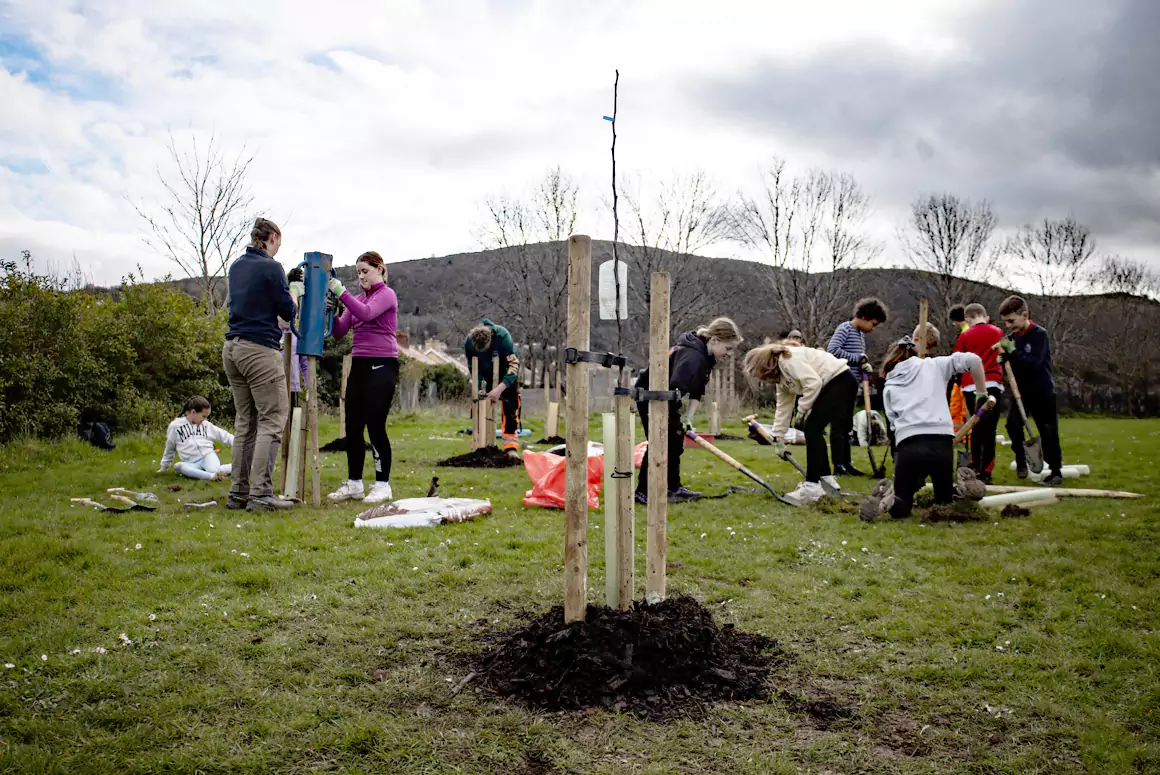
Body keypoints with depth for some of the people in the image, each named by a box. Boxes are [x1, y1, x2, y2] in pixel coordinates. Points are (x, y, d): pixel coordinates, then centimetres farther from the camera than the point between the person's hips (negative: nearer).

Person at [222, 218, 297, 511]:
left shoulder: (236, 266, 15)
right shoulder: (271, 267, -9)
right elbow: (288, 312, -6)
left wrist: (283, 290, 27)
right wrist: (295, 292, 13)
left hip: (232, 349, 8)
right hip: (261, 350, -8)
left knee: (245, 422, 12)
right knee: (272, 421, -4)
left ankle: (237, 492, 13)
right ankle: (260, 494, -8)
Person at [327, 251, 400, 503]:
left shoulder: (387, 294, -3)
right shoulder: (358, 298, 17)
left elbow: (366, 313, -23)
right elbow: (339, 331, 10)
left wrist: (342, 292, -22)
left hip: (382, 366, -7)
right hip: (359, 365, 7)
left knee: (375, 425, -7)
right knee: (352, 426, 7)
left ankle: (383, 485, 3)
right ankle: (354, 484, 16)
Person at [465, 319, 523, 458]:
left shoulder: (502, 335, -37)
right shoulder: (468, 342, -27)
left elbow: (514, 364, -36)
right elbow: (473, 368, -13)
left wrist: (499, 389, -44)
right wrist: (478, 390, -23)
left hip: (506, 371, -3)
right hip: (485, 372, 3)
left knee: (510, 405, -13)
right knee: (478, 403, -2)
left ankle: (511, 445, -10)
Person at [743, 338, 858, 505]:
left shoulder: (787, 358, -17)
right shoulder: (780, 376, 14)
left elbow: (814, 382, -24)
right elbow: (783, 406, 20)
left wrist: (801, 409, -11)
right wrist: (778, 437, 21)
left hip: (842, 381, -10)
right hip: (831, 386, 10)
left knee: (812, 428, -11)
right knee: (814, 430, 13)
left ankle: (812, 486, -11)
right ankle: (825, 477, 23)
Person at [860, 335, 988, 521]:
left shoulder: (889, 387, 20)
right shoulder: (933, 366, 17)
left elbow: (894, 420, 12)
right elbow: (972, 359, 6)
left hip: (908, 444, 0)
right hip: (942, 442, 0)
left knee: (902, 505, 9)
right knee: (945, 500, 23)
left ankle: (887, 499, -26)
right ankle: (963, 490, -11)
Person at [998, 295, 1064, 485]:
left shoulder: (1039, 334, -16)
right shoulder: (1012, 336, 0)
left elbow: (1033, 364, -27)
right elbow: (1012, 362, 6)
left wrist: (1012, 351, -34)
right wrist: (1003, 357, -15)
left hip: (1043, 392, -5)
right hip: (1021, 391, 5)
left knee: (1048, 432, -1)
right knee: (1013, 424, -11)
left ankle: (1056, 472, 10)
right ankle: (1021, 459, 11)